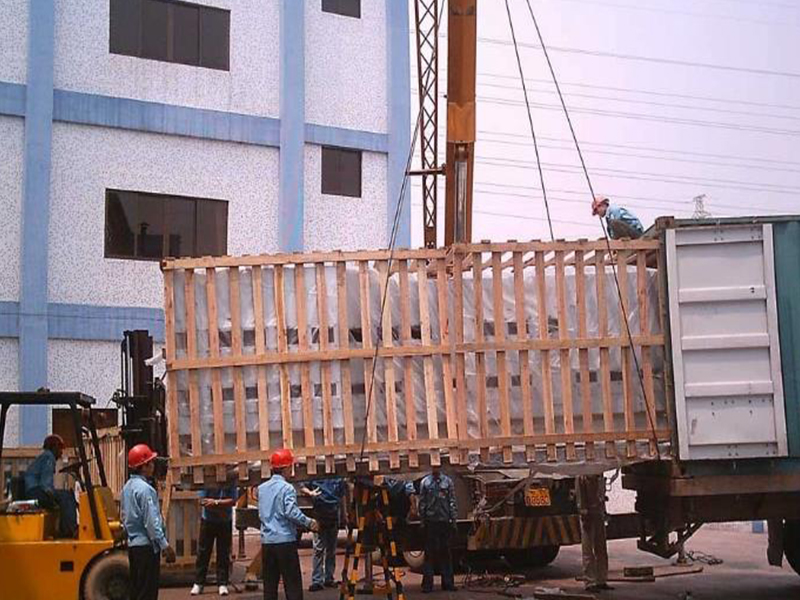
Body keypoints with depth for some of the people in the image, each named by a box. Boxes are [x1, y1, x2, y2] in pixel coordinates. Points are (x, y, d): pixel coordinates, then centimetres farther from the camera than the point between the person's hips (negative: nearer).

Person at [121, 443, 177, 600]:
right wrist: (165, 545, -17)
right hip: (147, 546, -9)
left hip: (133, 544, 9)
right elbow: (151, 521, -20)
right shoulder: (144, 489, -17)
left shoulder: (127, 487, 11)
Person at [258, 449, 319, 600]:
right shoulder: (287, 488, -11)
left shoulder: (262, 488, 10)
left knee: (269, 583, 9)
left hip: (267, 541, 7)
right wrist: (309, 523, -10)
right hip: (285, 540, -6)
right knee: (292, 582, -2)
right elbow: (291, 512, -20)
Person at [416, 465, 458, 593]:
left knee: (445, 551, 6)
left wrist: (453, 519, 0)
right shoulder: (425, 482, 4)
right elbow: (421, 502, 5)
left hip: (445, 520, 1)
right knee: (429, 552, -1)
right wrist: (422, 520, 1)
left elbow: (452, 501, 6)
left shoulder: (447, 481, 6)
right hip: (430, 521, -1)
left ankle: (448, 583, 11)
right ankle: (427, 584, 1)